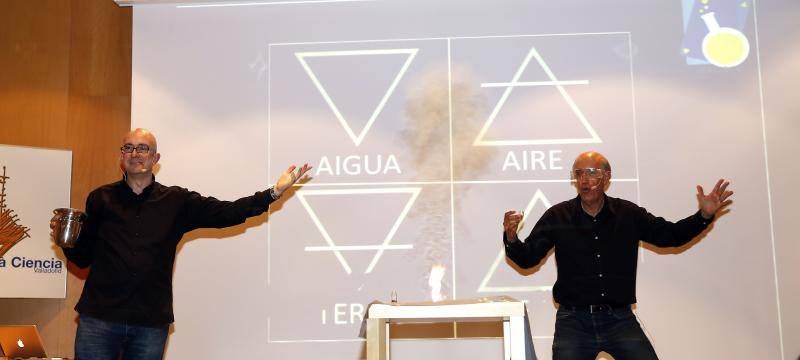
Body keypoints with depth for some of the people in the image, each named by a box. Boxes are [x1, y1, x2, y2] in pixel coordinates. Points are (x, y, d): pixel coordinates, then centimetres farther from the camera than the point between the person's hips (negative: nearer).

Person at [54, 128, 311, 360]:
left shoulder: (177, 201, 7)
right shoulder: (101, 199, 7)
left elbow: (225, 212, -2)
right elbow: (82, 258, 11)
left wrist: (274, 192, -11)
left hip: (151, 322, 0)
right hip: (98, 317, 0)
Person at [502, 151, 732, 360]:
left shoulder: (629, 214, 4)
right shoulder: (557, 217, -1)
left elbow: (670, 235, 12)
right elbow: (527, 258, -1)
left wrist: (704, 215, -1)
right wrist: (511, 239, -22)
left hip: (620, 319, 1)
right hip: (574, 320, -1)